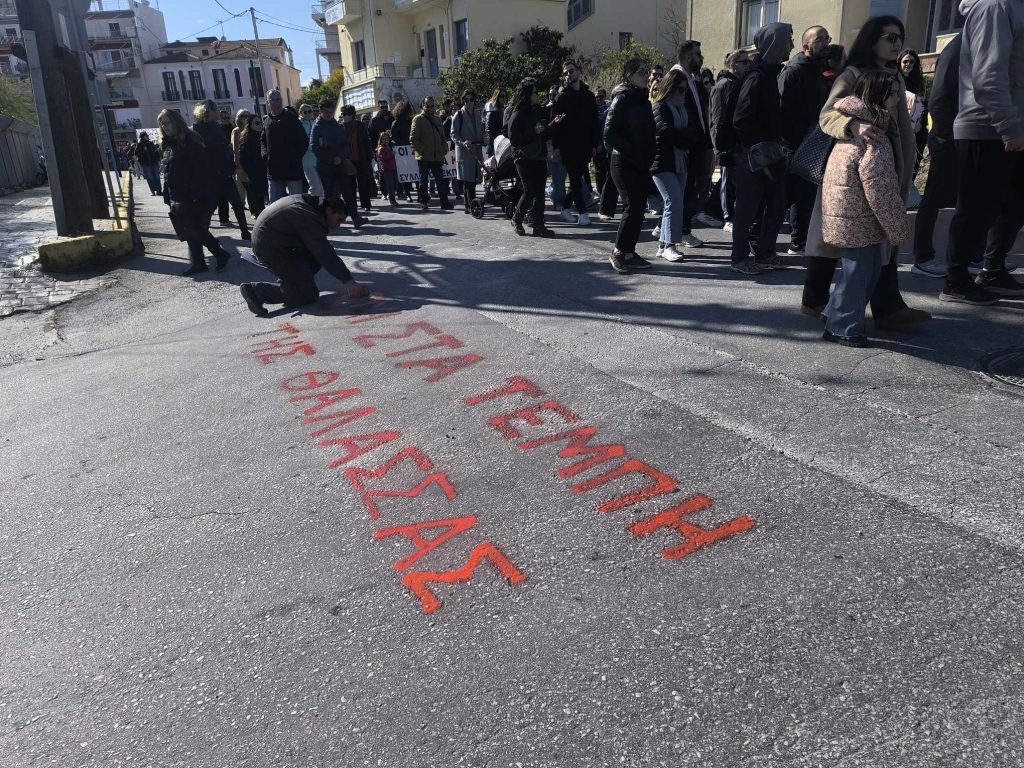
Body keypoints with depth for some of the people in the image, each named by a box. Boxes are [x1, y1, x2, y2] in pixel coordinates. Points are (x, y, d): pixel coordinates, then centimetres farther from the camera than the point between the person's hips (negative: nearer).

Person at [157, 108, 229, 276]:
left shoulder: (190, 141, -9)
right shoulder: (167, 145, 16)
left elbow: (201, 169, -16)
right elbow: (167, 173, 20)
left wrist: (197, 195, -21)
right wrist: (169, 197, 15)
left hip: (192, 197, -8)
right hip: (178, 198, 8)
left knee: (193, 229, -12)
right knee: (190, 230, 8)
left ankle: (220, 254, 2)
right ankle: (198, 263, 12)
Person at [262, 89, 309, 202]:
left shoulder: (291, 117, -1)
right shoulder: (267, 121, 12)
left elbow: (304, 141, -3)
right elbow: (263, 141, 25)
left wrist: (296, 157, -11)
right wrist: (265, 155, 8)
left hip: (293, 170, -5)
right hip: (274, 171, 5)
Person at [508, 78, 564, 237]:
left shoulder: (537, 112, 16)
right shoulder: (517, 115, -7)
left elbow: (544, 135, 22)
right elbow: (513, 139, -15)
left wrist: (553, 123, 8)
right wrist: (533, 131, -19)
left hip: (539, 158, 7)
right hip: (524, 159, -7)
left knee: (539, 192, 2)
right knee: (530, 191, -8)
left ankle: (538, 225, 3)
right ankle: (517, 219, 13)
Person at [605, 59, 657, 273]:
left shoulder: (643, 100, 15)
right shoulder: (622, 99, -9)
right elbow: (610, 134, -15)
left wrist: (648, 156, 7)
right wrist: (633, 152, -16)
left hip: (642, 164, 8)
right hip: (624, 164, -8)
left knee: (638, 208, 6)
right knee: (633, 207, -11)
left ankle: (628, 252, 14)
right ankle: (619, 252, 1)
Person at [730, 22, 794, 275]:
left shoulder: (774, 74, 14)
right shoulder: (757, 77, -13)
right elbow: (742, 121, -18)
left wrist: (778, 151, 8)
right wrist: (759, 155, -16)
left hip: (772, 155, 9)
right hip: (754, 158, -8)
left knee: (777, 206, 11)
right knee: (749, 209, -1)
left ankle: (764, 252, 22)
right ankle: (740, 258, 8)